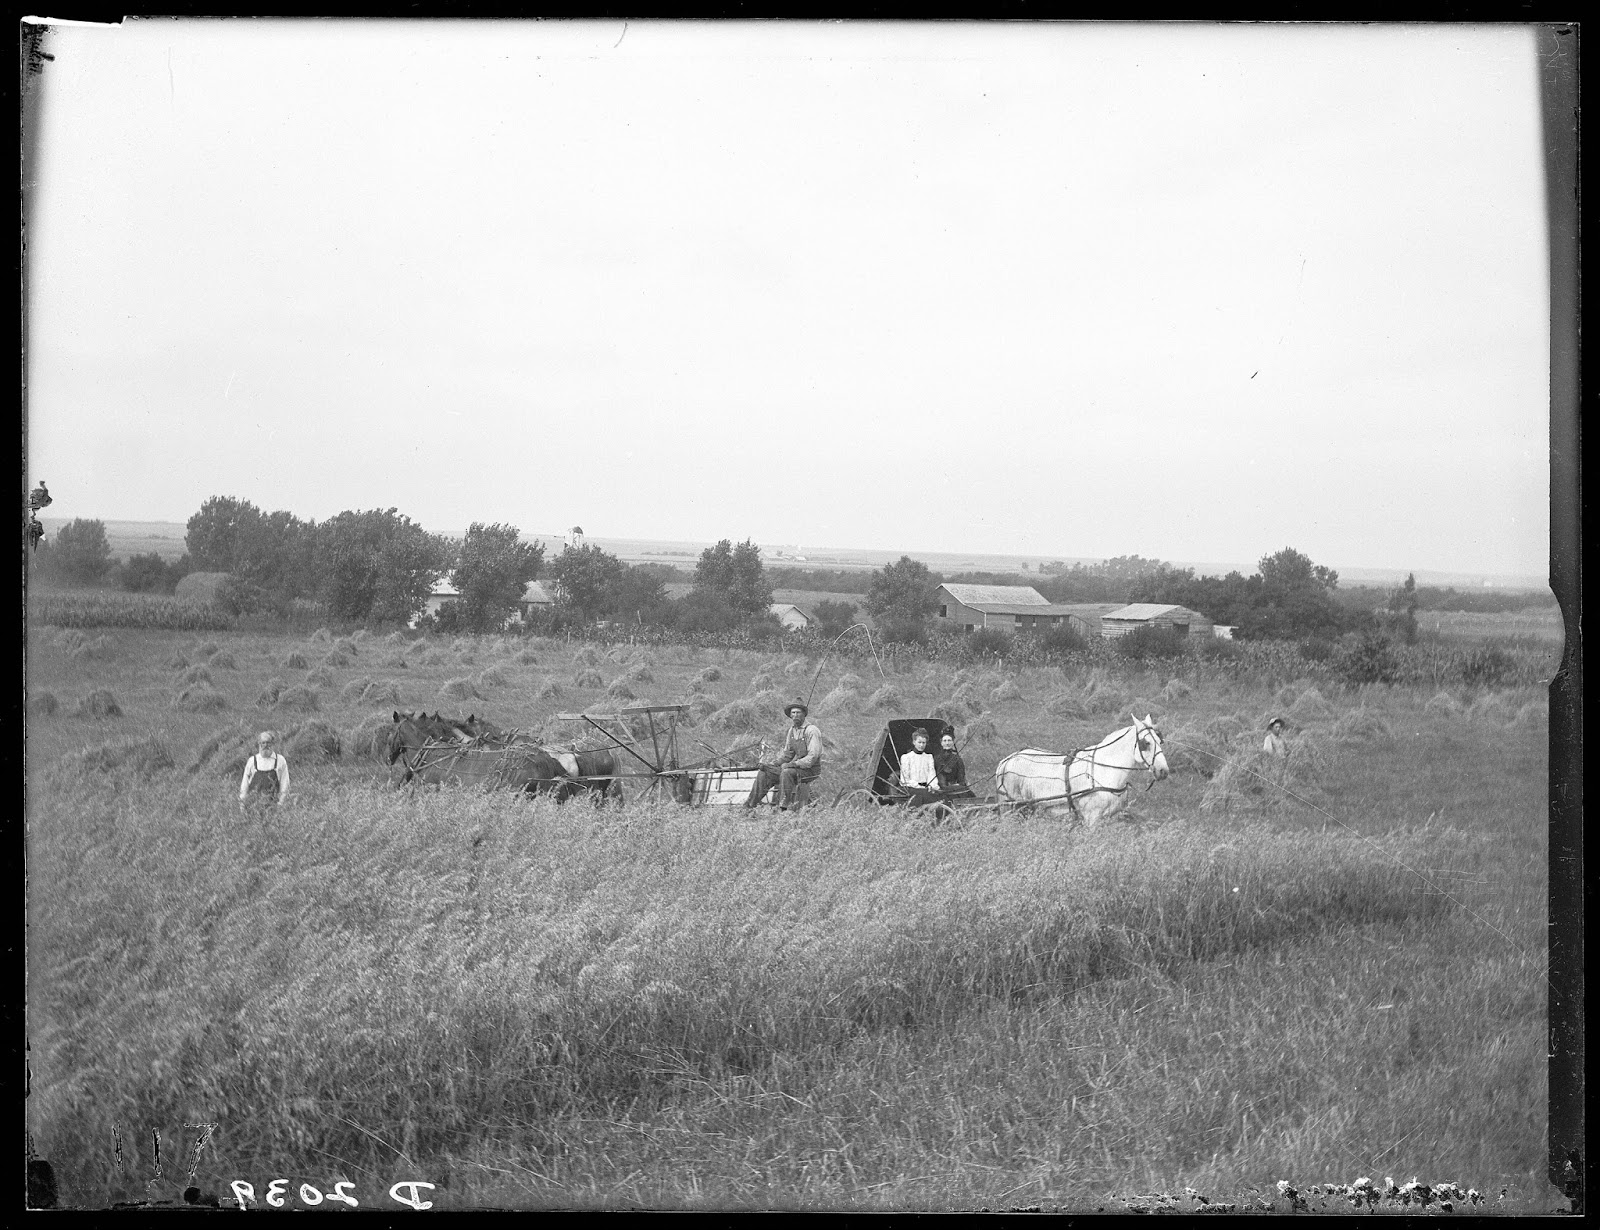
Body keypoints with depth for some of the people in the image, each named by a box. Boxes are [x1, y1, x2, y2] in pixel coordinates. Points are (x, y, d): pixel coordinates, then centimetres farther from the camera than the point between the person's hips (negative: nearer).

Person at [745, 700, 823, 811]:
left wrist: (793, 764, -24)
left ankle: (784, 807, -35)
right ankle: (749, 805, -4)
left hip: (810, 769, -8)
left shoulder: (811, 730, -15)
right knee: (765, 773, -3)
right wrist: (778, 763, 2)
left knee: (786, 772, -35)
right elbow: (787, 752, 20)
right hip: (794, 767, 8)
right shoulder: (791, 730, 11)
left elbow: (813, 756, -21)